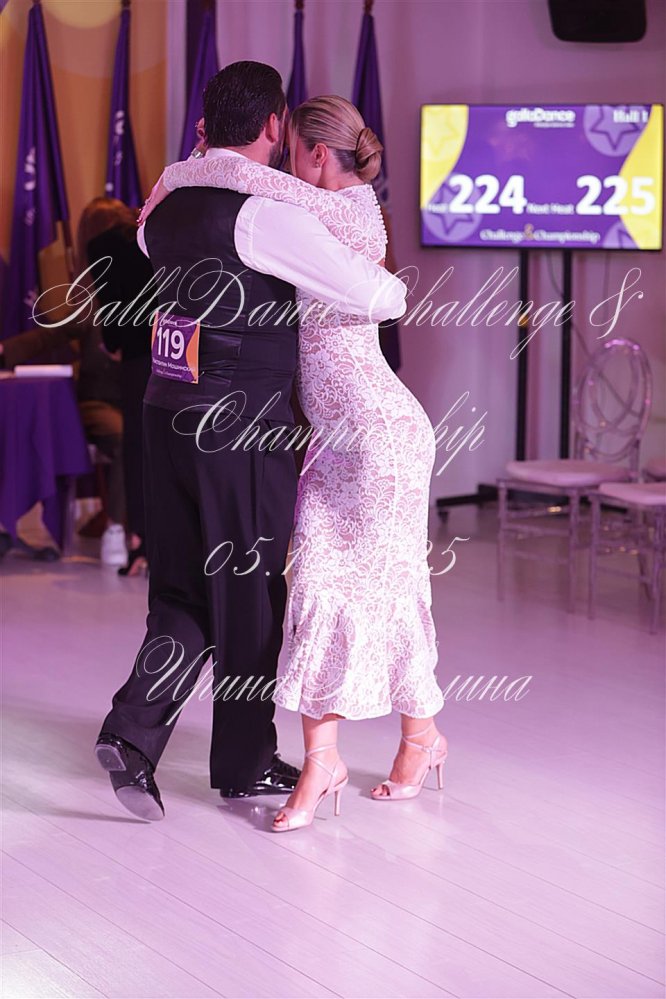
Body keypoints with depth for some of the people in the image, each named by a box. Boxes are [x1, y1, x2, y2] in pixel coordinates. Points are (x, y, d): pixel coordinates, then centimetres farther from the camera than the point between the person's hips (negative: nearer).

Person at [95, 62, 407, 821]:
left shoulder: (168, 207, 9)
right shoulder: (264, 212, -16)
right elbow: (373, 295, -18)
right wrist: (396, 290, 5)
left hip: (169, 415, 7)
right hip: (242, 427, -7)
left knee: (185, 589, 15)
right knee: (249, 594, 8)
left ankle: (133, 730, -2)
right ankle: (245, 762, 21)